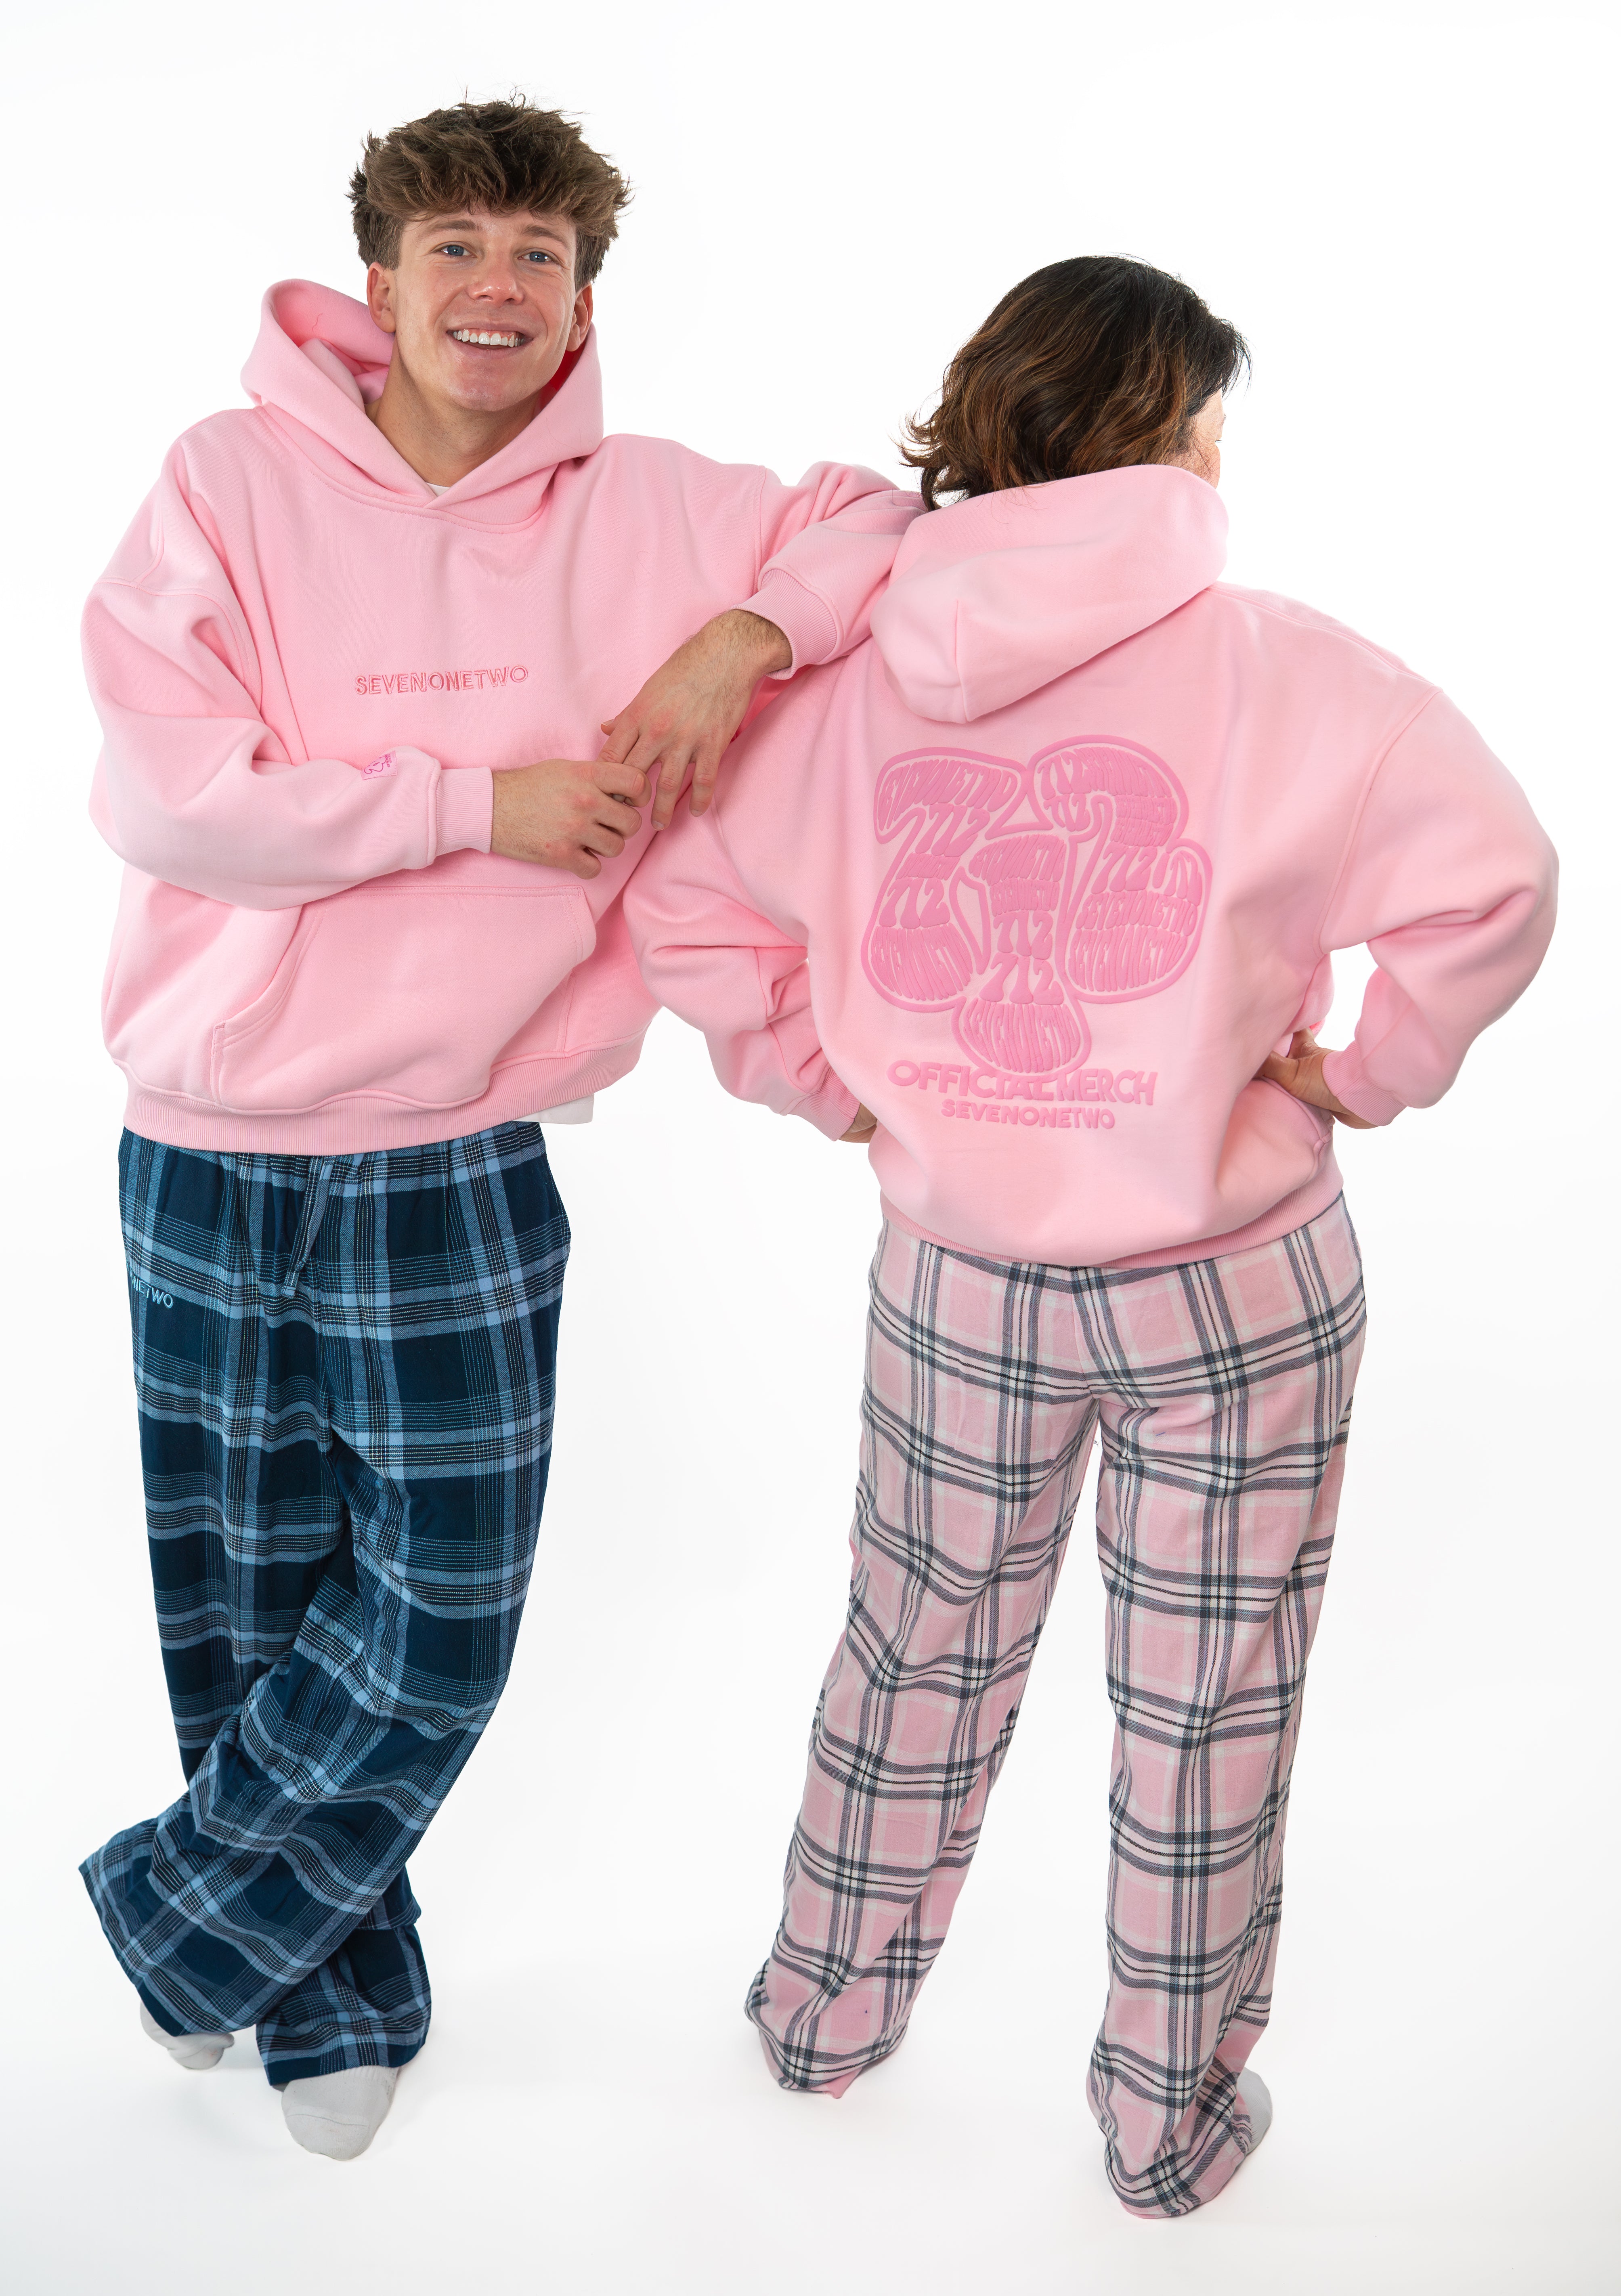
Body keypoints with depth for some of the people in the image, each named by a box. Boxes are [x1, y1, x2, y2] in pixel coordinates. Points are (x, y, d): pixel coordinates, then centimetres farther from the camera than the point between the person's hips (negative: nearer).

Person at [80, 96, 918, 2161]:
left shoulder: (645, 513, 3)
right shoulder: (238, 481, -3)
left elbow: (891, 519, 10)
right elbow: (156, 795, -13)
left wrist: (748, 631, -9)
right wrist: (481, 800, -15)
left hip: (462, 1177, 1)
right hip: (209, 1161, -1)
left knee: (439, 1624, 4)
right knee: (246, 1614, 12)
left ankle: (183, 1912, 33)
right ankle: (331, 1992, 38)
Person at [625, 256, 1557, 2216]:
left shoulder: (857, 675, -2)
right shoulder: (1272, 665, -13)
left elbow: (680, 899, 1)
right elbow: (1492, 879, -16)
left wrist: (823, 1083, 8)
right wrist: (1362, 1075, -3)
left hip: (958, 1275, 4)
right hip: (1234, 1281, -3)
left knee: (919, 1651, 23)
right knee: (1205, 1705, 14)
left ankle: (826, 2010, 43)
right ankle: (1172, 2118, 32)